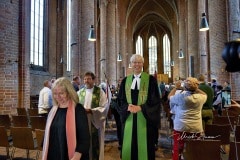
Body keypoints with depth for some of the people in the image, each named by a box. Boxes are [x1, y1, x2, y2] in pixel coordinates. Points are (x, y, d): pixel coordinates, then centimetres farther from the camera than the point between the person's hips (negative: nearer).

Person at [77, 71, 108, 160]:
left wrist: (91, 111, -19)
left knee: (95, 144, 5)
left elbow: (104, 107, -9)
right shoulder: (80, 92, 7)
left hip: (95, 122, -2)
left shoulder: (100, 92, -2)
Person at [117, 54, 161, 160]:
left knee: (144, 146, 4)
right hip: (129, 118, 3)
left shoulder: (150, 79, -3)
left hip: (145, 118, -3)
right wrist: (128, 107, -14)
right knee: (129, 145, 8)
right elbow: (121, 100, 6)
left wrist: (140, 108, -17)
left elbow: (155, 100, -6)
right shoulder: (125, 81, 8)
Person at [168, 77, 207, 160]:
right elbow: (205, 95, 24)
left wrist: (175, 87, 21)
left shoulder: (180, 96, -8)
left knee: (178, 149, 6)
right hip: (196, 128, 3)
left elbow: (169, 97, 11)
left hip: (181, 127, -2)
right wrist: (196, 89, 18)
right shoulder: (200, 97, -1)